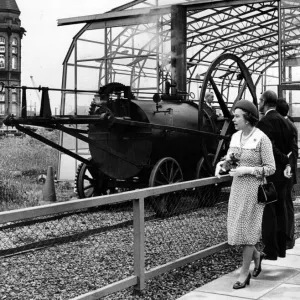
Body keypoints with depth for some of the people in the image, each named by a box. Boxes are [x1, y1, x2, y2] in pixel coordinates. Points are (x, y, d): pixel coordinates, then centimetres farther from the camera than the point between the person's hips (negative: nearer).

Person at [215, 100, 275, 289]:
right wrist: (221, 165, -8)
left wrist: (247, 170, -21)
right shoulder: (235, 137, 5)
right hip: (237, 187, 6)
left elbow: (270, 168, -13)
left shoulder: (262, 139, -15)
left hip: (254, 188, -6)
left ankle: (244, 273, 11)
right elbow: (229, 159, 14)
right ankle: (256, 255, 35)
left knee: (247, 229, -2)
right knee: (236, 228, 8)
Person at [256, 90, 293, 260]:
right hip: (283, 173, 8)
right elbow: (290, 146, 9)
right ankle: (281, 248, 22)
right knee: (281, 209, 14)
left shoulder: (265, 122, -15)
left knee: (268, 211, -2)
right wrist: (287, 164, 0)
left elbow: (270, 147, -23)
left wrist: (285, 162, -14)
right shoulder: (283, 121, 11)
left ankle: (270, 251, 2)